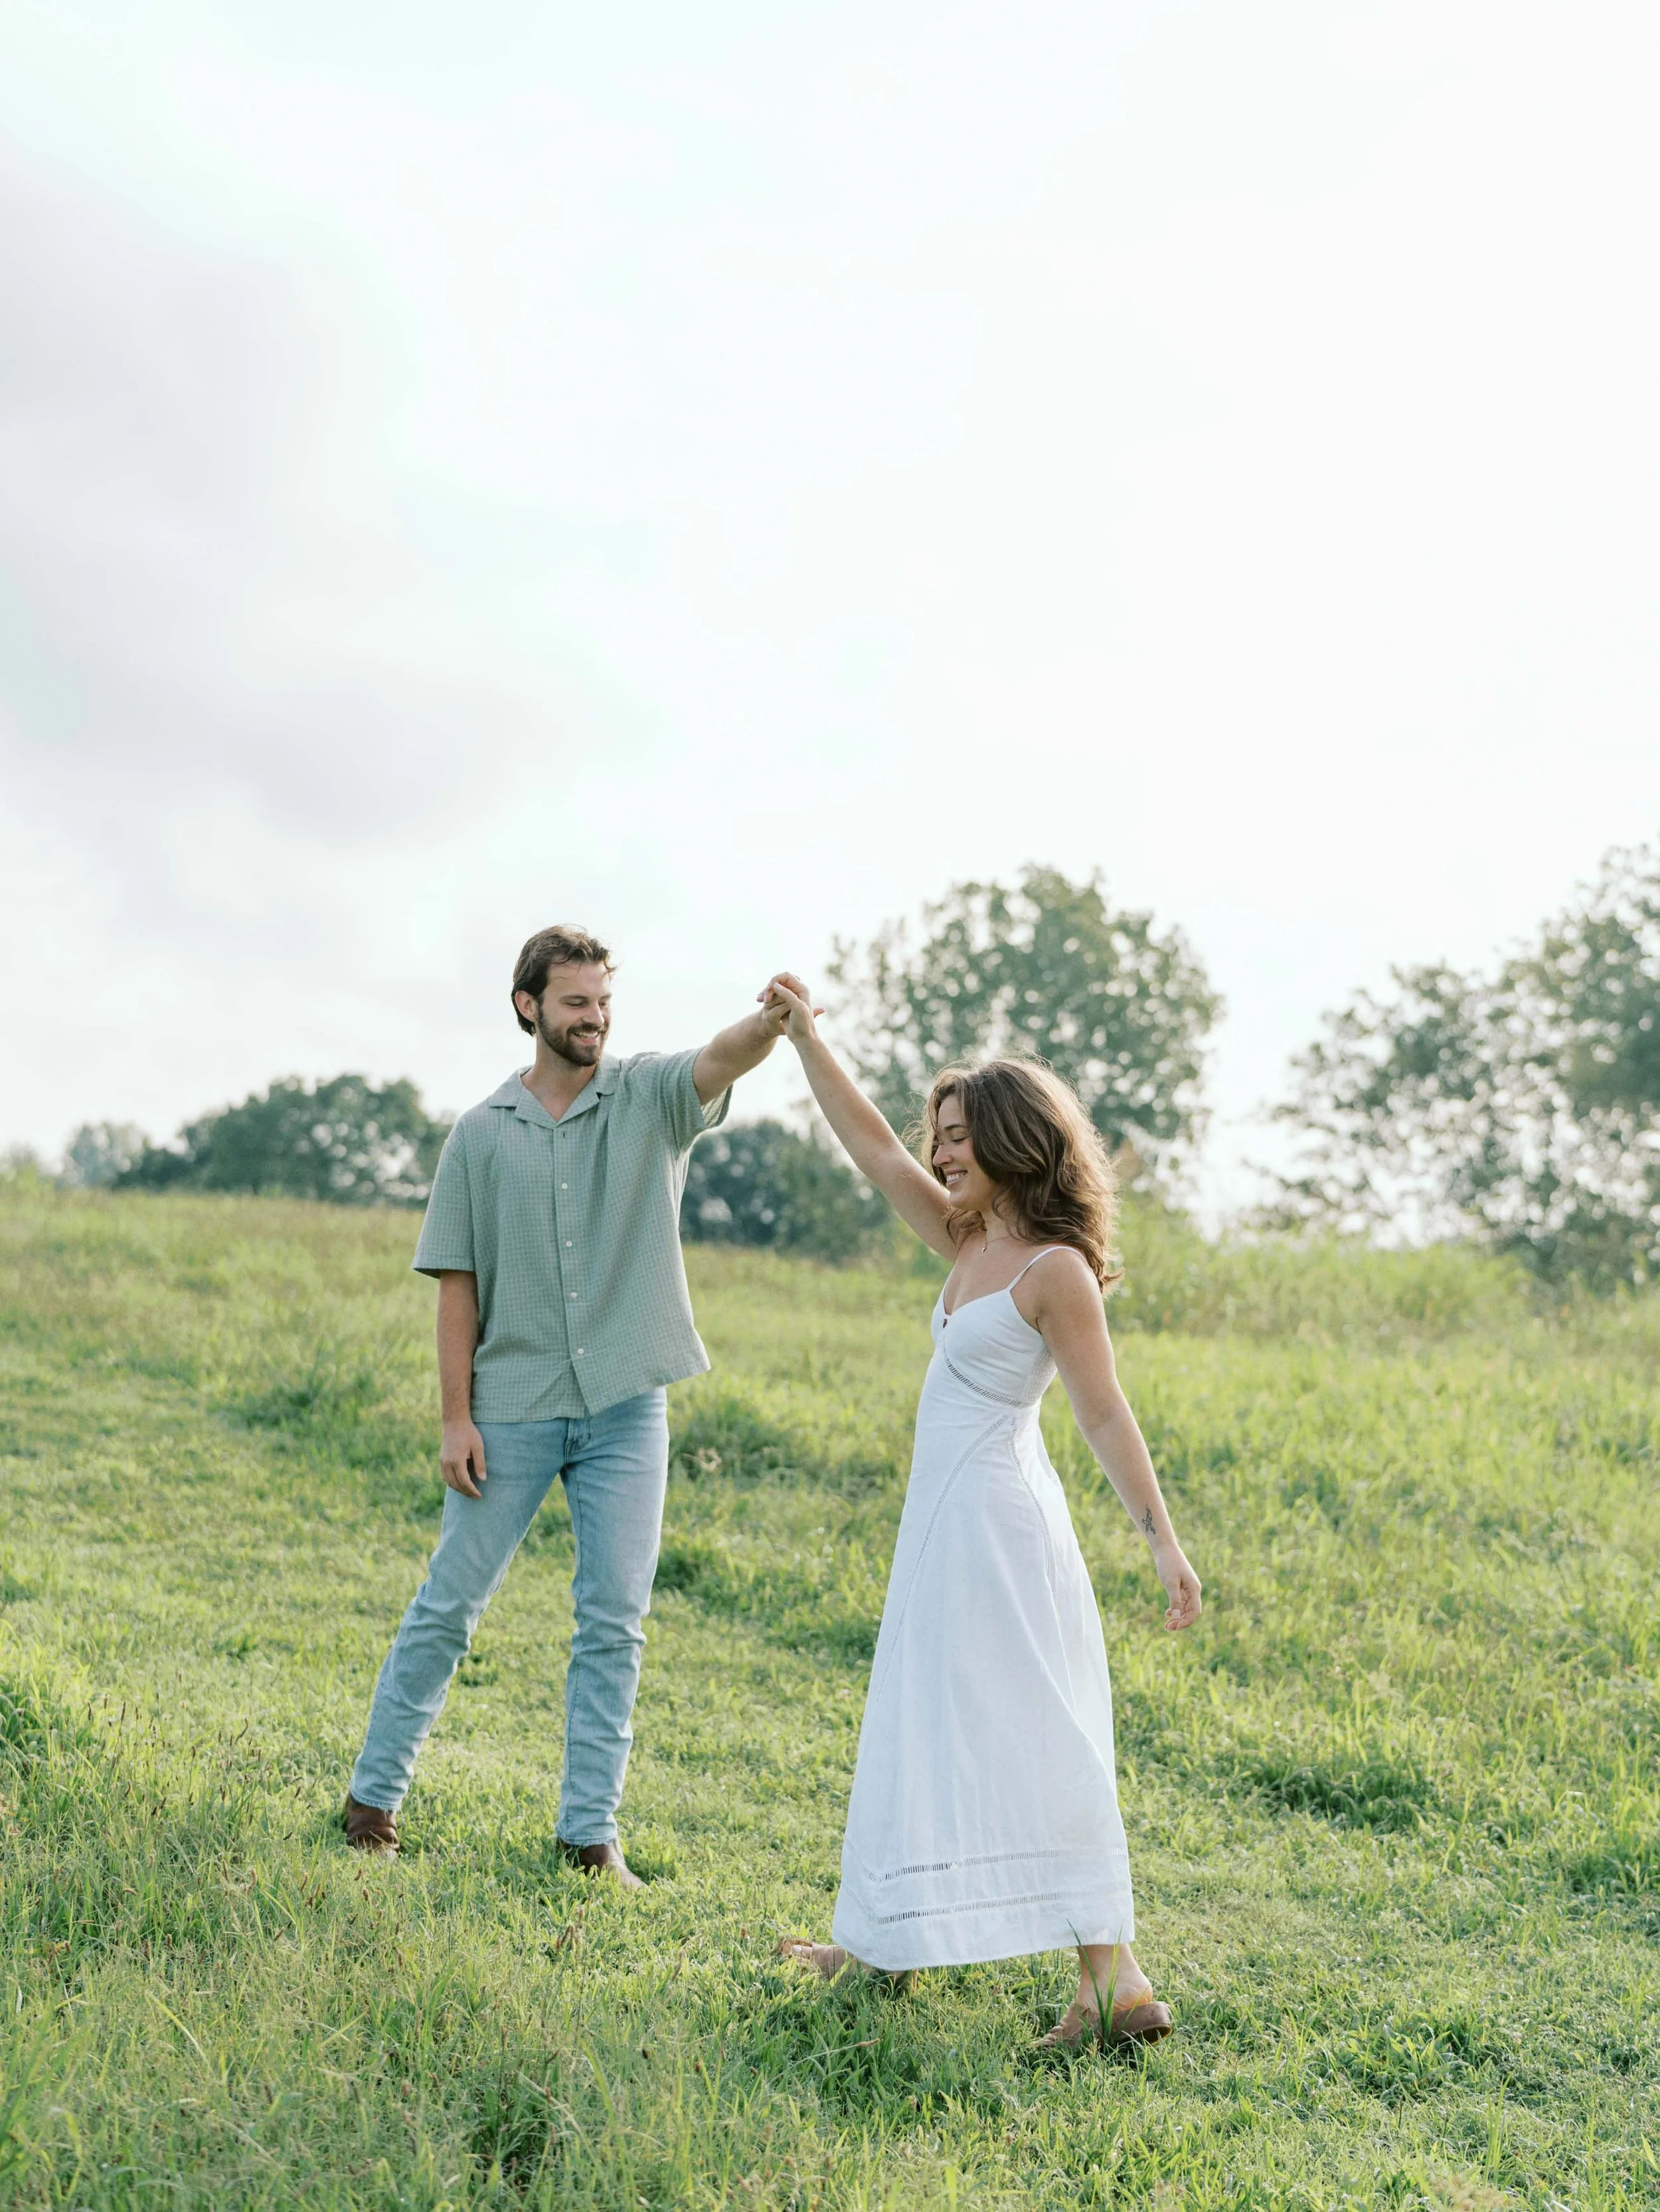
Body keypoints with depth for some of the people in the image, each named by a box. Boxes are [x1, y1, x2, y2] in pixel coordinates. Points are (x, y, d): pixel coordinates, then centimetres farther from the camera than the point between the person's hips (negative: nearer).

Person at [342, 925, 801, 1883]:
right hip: (512, 1409, 0)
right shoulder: (483, 1133, 2)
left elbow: (718, 1062, -21)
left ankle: (592, 1830, 13)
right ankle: (374, 1792, 20)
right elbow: (458, 1283, 3)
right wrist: (457, 1416, -4)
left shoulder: (650, 1096, 1)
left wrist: (770, 1025, -45)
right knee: (449, 1605, 6)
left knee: (614, 1623, 3)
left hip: (628, 1409, 0)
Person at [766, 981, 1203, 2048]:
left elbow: (1106, 1415, -15)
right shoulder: (968, 1244, 9)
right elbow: (874, 1149, 14)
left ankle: (1116, 1979, -8)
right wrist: (807, 1036, 13)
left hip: (996, 1526, -9)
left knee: (1031, 1745, -9)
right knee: (932, 1733, 17)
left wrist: (1163, 1539, -18)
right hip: (946, 1521, 9)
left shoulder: (1057, 1270, -14)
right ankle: (882, 1941, 29)